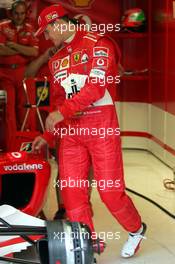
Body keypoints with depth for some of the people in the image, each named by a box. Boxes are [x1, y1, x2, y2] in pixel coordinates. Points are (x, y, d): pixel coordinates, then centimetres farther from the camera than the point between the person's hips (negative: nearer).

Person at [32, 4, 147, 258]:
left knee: (110, 191, -4)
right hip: (71, 130, 6)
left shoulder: (98, 43, -4)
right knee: (71, 190, -2)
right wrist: (47, 135, 18)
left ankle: (137, 230, 23)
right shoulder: (56, 60, 19)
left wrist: (61, 112, -14)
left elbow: (96, 87, -15)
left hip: (101, 125, -6)